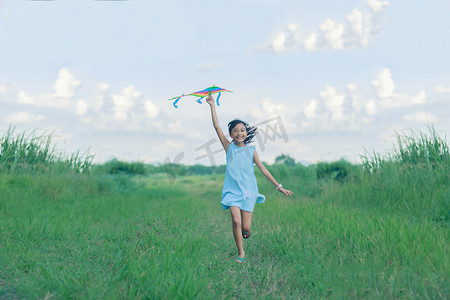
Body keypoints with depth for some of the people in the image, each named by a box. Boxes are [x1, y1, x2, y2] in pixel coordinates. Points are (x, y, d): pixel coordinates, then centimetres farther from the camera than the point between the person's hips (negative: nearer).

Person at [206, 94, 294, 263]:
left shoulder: (251, 151, 4)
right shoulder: (229, 147, 3)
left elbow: (263, 170, 4)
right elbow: (216, 127, -2)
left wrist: (279, 187, 2)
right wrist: (212, 106, -4)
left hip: (248, 191, 1)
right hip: (233, 190, 0)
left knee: (246, 227, -5)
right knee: (236, 221, -18)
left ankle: (245, 232, 34)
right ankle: (240, 252, 3)